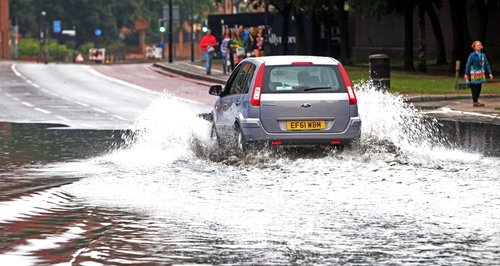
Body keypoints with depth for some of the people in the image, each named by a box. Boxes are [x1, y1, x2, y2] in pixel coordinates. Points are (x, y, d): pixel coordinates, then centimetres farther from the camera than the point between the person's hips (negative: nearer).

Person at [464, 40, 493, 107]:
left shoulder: (483, 55, 8)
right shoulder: (472, 55, -7)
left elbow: (486, 64, 11)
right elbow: (468, 65, -6)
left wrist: (489, 73, 6)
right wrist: (466, 74, -10)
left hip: (480, 74, 5)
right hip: (474, 74, -5)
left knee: (479, 88, 9)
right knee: (474, 88, -3)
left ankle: (476, 101, 18)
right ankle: (474, 102, 1)